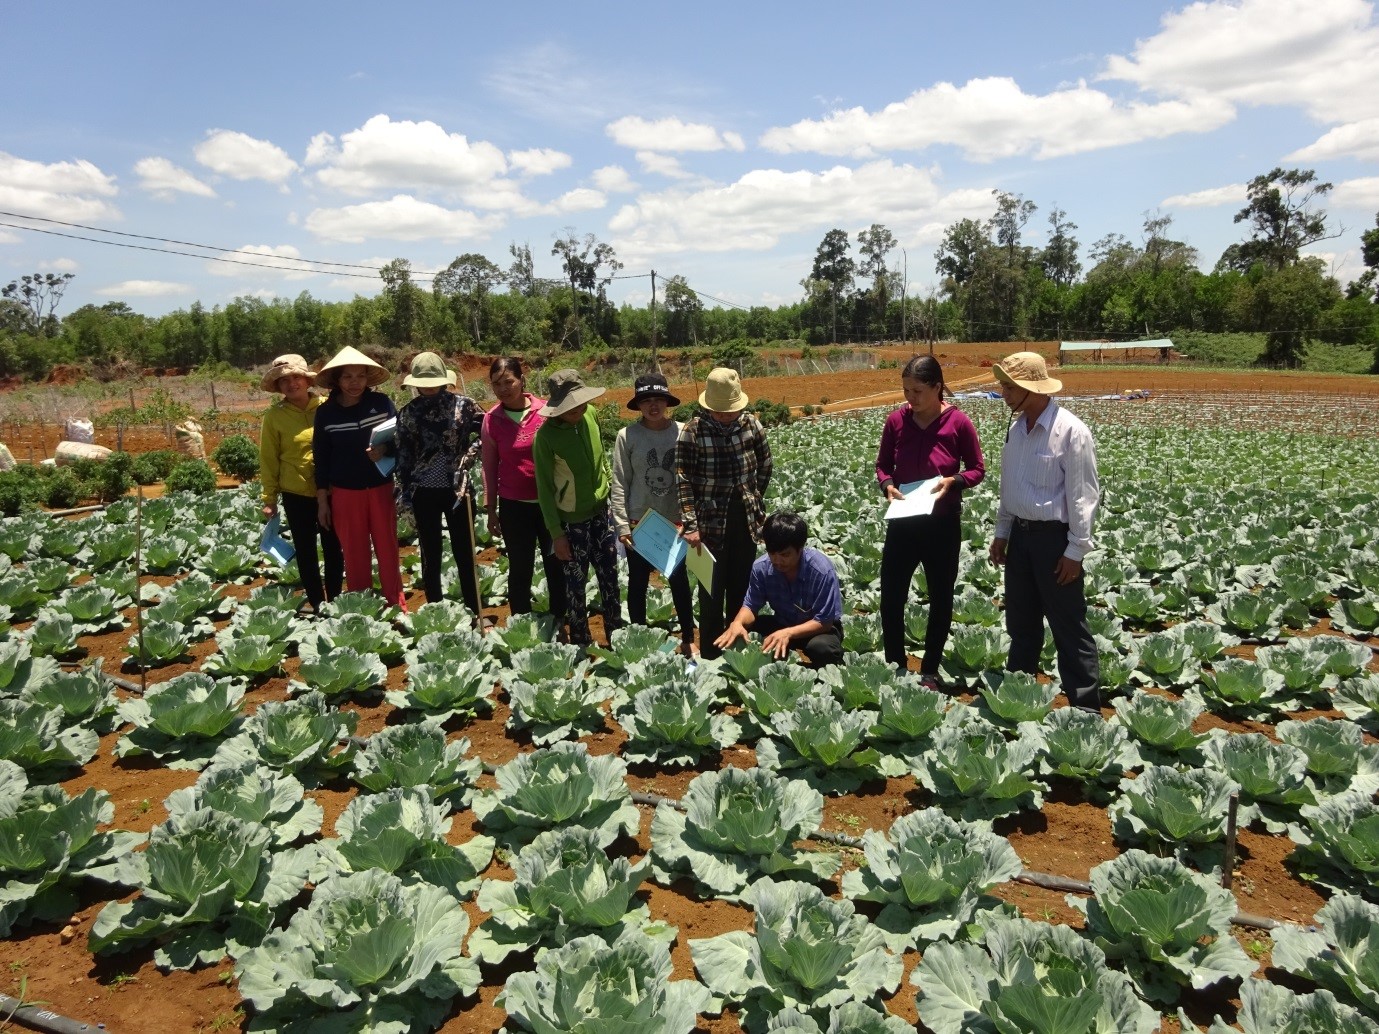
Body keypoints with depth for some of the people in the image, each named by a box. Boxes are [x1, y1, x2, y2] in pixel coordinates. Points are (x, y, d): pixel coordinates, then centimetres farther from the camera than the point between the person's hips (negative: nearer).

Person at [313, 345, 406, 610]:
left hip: (382, 488, 0)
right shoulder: (325, 412, -2)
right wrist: (322, 500, 2)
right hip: (345, 493, 0)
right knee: (355, 554, 9)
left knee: (388, 549, 7)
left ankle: (397, 606, 19)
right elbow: (321, 459, 2)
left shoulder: (381, 402, -5)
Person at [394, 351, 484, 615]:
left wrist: (468, 455, -14)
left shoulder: (462, 404, -4)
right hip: (424, 492, 2)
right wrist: (405, 491, 4)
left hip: (457, 489, -1)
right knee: (430, 555, 10)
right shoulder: (408, 412, 2)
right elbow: (403, 454, 6)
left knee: (464, 553, 5)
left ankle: (474, 613, 17)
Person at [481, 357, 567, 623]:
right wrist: (490, 509, 5)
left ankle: (558, 621, 25)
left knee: (555, 565, 10)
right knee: (520, 569, 9)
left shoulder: (546, 411, -6)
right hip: (514, 506, 1)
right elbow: (489, 466, 4)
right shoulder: (492, 419, -2)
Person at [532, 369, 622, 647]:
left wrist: (612, 492, 13)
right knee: (576, 583, 7)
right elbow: (545, 489, -13)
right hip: (572, 521, -5)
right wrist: (556, 533, -11)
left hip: (601, 512, 5)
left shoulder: (590, 415, -7)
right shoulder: (546, 436, -20)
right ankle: (581, 643, 23)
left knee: (610, 578, 14)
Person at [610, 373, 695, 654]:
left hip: (675, 523, 1)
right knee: (638, 582, 14)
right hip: (639, 523, -1)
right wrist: (622, 525, -9)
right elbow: (619, 484, -6)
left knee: (679, 580, 14)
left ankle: (688, 638, 29)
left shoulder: (682, 433, -6)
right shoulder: (627, 436, -9)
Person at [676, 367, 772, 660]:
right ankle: (711, 656, 15)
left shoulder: (751, 424, -3)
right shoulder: (693, 430, -12)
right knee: (712, 591, 3)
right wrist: (691, 525, -16)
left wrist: (754, 501, 9)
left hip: (745, 520, 4)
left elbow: (764, 466, 11)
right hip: (710, 522, -3)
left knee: (741, 587, 14)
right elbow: (684, 480, -12)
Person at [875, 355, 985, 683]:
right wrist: (887, 484, -12)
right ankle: (896, 668, 23)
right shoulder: (897, 420, -3)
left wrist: (953, 481, -20)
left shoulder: (958, 422, -10)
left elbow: (977, 470, -1)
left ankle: (929, 671, 27)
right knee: (890, 598, 5)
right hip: (902, 522, 2)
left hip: (942, 523, -2)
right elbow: (883, 465, 8)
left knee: (941, 598, 11)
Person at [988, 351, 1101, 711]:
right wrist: (1002, 532, 14)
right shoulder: (1016, 429, 7)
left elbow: (1084, 495, -16)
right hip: (1020, 534, 8)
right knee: (1021, 624, 17)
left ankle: (1085, 708, 11)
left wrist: (1076, 550, -16)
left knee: (1069, 629, 0)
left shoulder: (1071, 431, -16)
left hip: (1054, 537, -7)